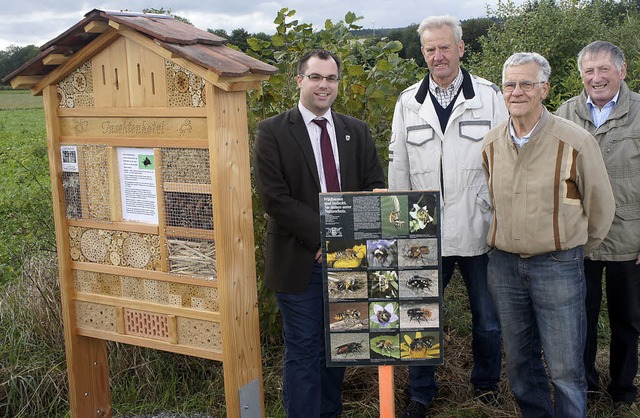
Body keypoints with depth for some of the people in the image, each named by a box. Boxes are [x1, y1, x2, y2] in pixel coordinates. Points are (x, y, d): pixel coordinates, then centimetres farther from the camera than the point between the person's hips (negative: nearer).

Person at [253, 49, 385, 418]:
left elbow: (376, 186, 6)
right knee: (304, 350, 3)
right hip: (300, 259, -4)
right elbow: (274, 196, -11)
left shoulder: (357, 131, 9)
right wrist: (322, 236, -17)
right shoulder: (273, 132, -4)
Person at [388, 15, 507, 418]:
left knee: (488, 317, 13)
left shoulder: (490, 96, 0)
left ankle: (487, 383, 37)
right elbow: (398, 169, 7)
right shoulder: (408, 102, 5)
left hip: (480, 230, -1)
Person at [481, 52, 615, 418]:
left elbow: (600, 208, 0)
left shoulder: (575, 141, -11)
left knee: (565, 369, 1)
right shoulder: (492, 144, 3)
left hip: (558, 267, -4)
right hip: (504, 264, 5)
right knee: (520, 360, 16)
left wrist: (575, 252, 10)